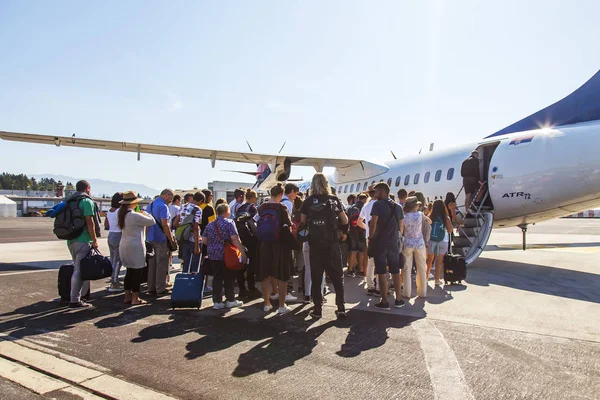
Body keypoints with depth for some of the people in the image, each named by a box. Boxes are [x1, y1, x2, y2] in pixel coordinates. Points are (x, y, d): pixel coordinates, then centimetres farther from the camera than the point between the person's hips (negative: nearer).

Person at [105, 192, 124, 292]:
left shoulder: (109, 211, 8)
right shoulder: (120, 211, -16)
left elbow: (106, 225, 14)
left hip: (110, 236, 9)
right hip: (118, 236, -9)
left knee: (112, 259, 16)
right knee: (117, 261, -3)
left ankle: (114, 281, 26)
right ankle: (114, 285, 0)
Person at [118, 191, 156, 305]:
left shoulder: (122, 214, 7)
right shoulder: (135, 216, -19)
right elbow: (152, 221, -13)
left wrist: (141, 215, 12)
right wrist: (145, 213, 4)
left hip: (124, 246, 9)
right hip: (135, 247, -8)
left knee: (129, 271, 16)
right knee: (137, 272, 1)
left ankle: (127, 296, 21)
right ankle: (135, 298, 5)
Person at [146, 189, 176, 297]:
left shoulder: (150, 205, 13)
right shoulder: (163, 206, -15)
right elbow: (165, 224, -21)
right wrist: (172, 240, -16)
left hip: (150, 238, 8)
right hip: (161, 239, -8)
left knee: (152, 263, 13)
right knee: (161, 264, -1)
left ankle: (151, 288, 19)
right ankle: (160, 289, 4)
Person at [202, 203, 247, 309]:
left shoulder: (210, 224, 10)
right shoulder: (229, 223, -8)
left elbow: (204, 239, 9)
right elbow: (234, 238, -18)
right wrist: (243, 252, -18)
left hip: (213, 254, 5)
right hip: (226, 255, -5)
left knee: (217, 277, 10)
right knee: (229, 277, 7)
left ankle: (217, 302, 11)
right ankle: (230, 300, 15)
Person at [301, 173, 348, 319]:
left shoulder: (308, 202, 0)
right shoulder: (334, 200, 2)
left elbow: (303, 223, 4)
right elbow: (345, 221, 6)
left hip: (315, 244, 0)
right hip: (332, 244, 1)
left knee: (316, 278, 8)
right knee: (337, 277, 10)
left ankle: (317, 309, 10)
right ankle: (341, 308, 9)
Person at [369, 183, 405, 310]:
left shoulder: (378, 205, -9)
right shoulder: (397, 206, 8)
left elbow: (373, 223, -16)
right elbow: (400, 226, 11)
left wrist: (370, 238, -5)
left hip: (380, 242, -5)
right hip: (394, 242, 5)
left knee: (382, 272, 0)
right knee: (395, 271, 14)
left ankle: (384, 302, 2)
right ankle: (398, 299, 21)